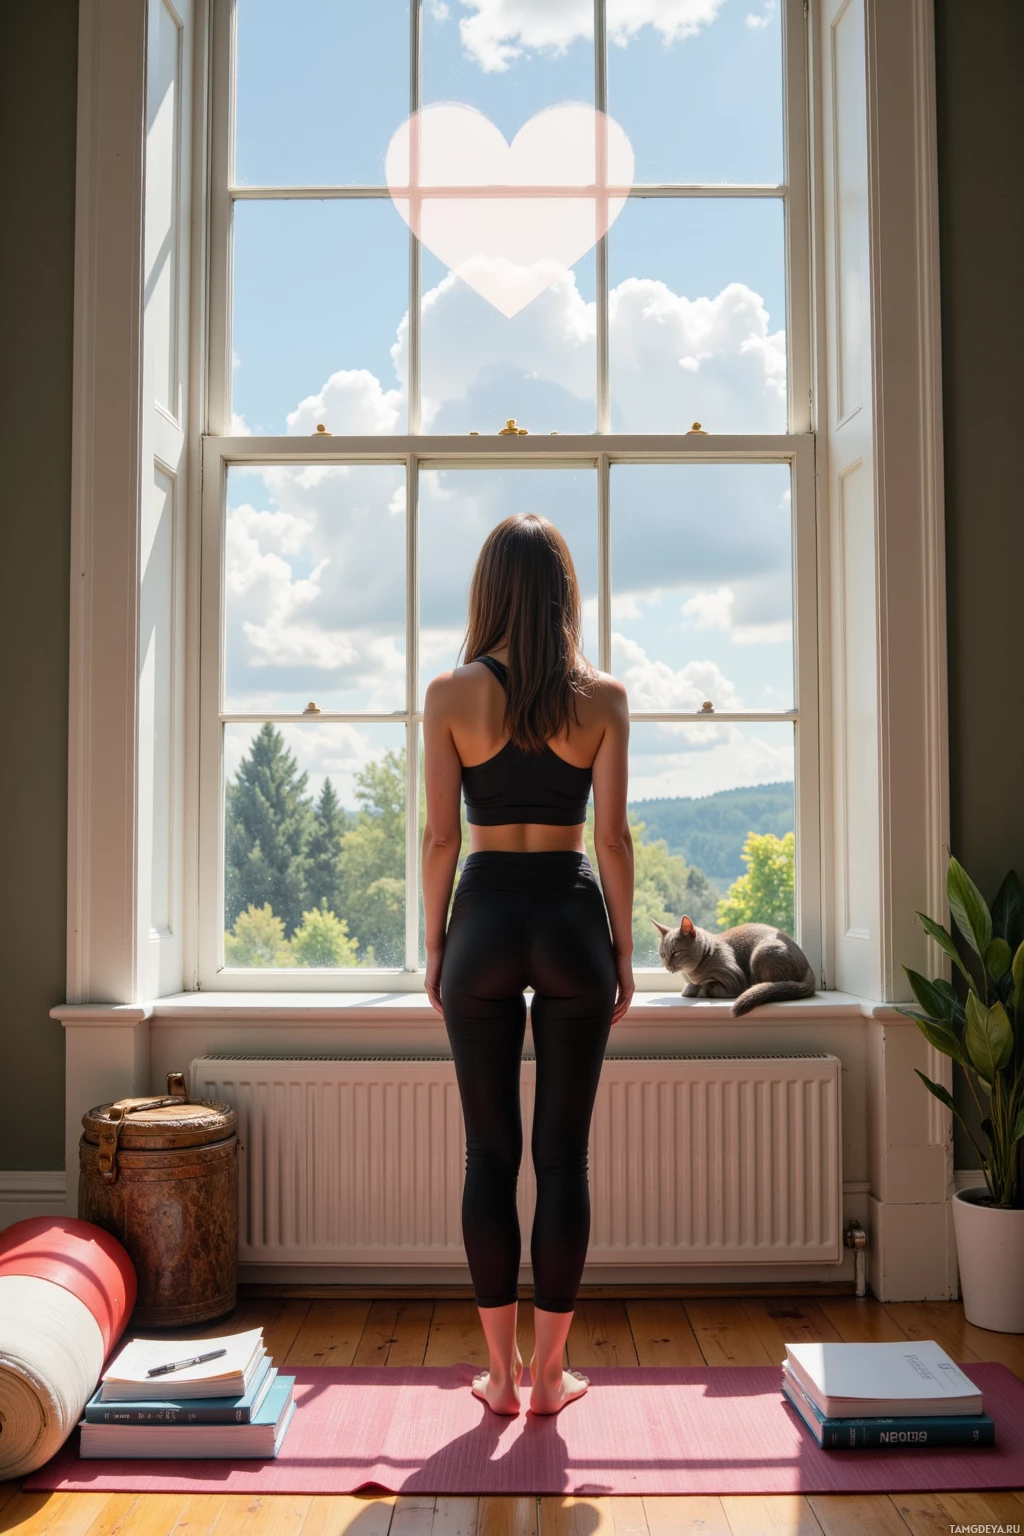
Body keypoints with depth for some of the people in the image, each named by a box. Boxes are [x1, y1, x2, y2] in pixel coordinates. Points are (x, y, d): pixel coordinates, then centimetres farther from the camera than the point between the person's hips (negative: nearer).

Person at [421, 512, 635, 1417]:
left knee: (490, 1152, 8)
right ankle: (550, 1373, 16)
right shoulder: (602, 698, -2)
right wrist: (624, 950, 7)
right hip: (573, 917, 0)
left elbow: (441, 836, -3)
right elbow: (612, 835, -2)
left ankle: (501, 1373, 17)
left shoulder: (452, 695, -3)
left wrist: (434, 946, 7)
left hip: (485, 916, 0)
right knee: (564, 1153, 7)